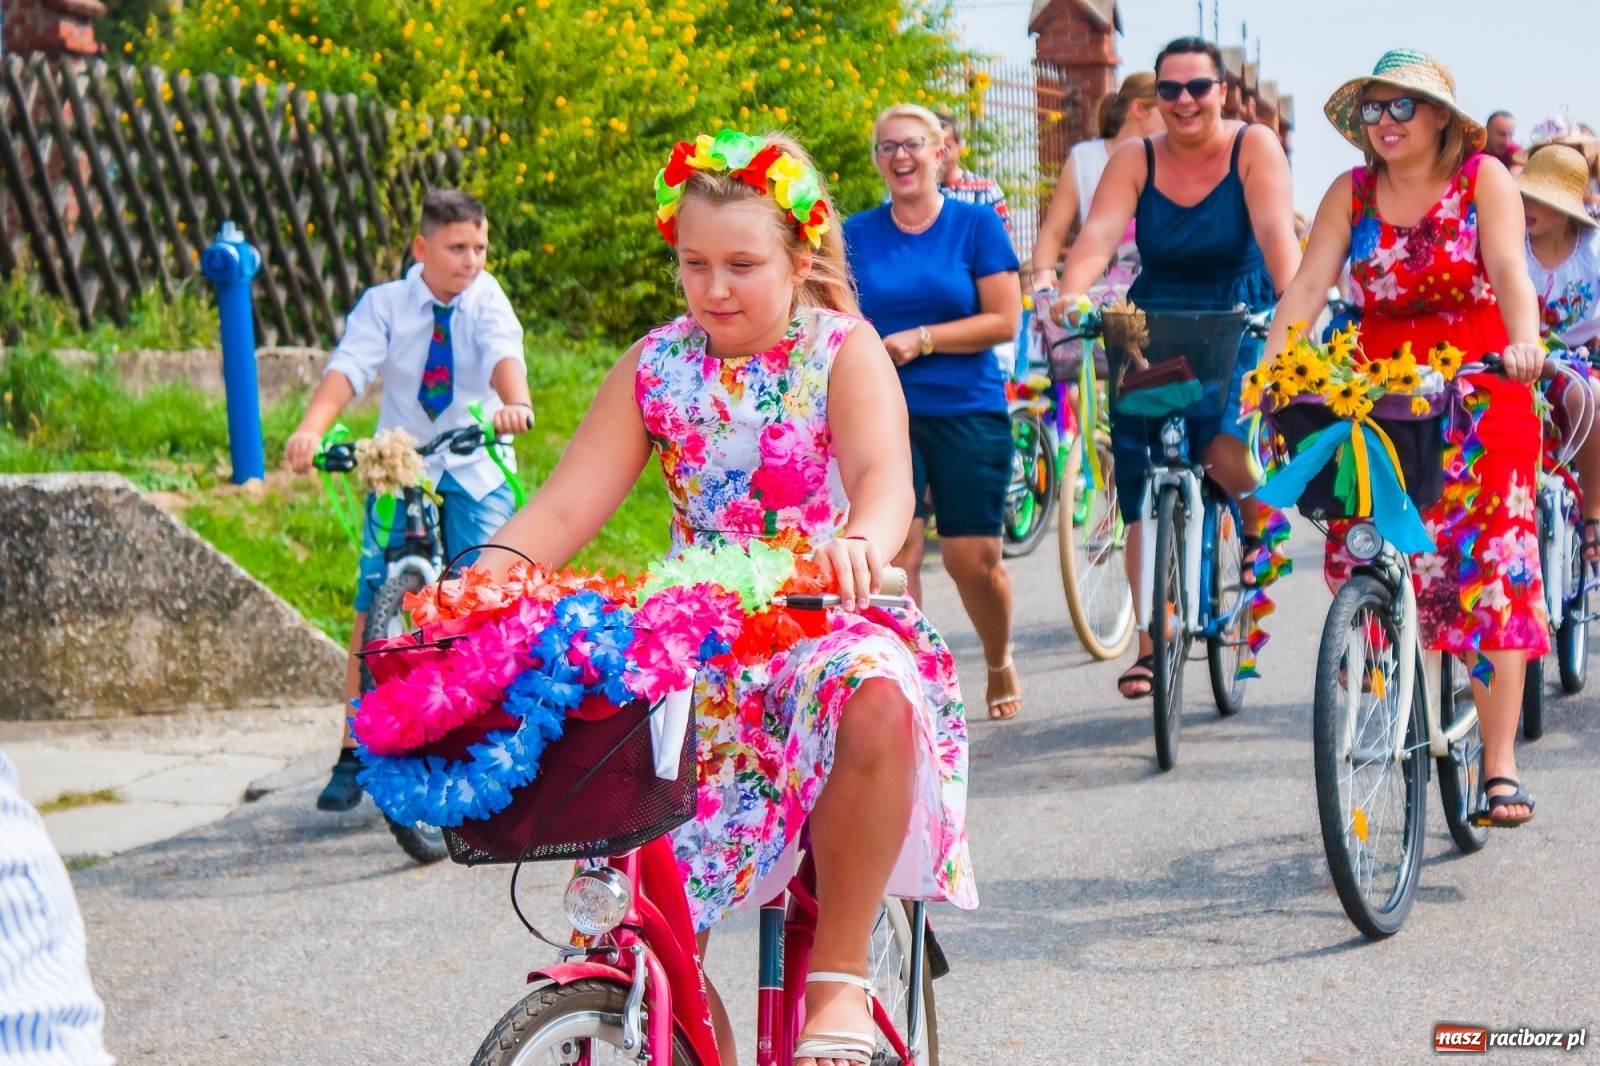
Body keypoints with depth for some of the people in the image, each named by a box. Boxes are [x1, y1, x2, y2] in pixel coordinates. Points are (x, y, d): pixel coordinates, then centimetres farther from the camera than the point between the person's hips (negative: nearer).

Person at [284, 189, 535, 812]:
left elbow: (504, 353, -22)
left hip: (476, 473, 0)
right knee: (374, 610, -6)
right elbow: (347, 369, -18)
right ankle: (353, 754, 1)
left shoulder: (485, 297, -2)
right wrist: (309, 430, -38)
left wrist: (514, 404, -46)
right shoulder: (384, 305, -2)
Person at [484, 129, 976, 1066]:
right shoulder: (657, 366, 5)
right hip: (694, 650, 3)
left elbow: (886, 473, -25)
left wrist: (861, 544, -49)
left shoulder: (842, 351, -5)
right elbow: (564, 507, -2)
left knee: (877, 701, -40)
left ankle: (840, 978, -23)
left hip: (826, 629, -3)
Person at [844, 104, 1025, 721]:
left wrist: (920, 340, -12)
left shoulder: (976, 225, 3)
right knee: (894, 552, -12)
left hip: (968, 414, -1)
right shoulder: (856, 235, 9)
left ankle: (1000, 662, 27)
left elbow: (1005, 321, -3)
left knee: (974, 560, 0)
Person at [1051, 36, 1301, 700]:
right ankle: (1150, 643, 8)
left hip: (1239, 329, -3)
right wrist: (1067, 297, -36)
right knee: (1144, 493, -2)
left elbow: (1276, 229, -23)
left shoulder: (1253, 147, -9)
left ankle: (1259, 520, 10)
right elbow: (1098, 234, -18)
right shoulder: (1135, 160, -4)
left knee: (1225, 449, -27)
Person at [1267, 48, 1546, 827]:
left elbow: (1508, 269, -16)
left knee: (1491, 577, -8)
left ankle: (1499, 767, -6)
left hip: (1482, 400, -3)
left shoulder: (1484, 179, -2)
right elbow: (1308, 284, -3)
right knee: (1358, 561, -10)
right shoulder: (1351, 194, 6)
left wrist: (1524, 342, -35)